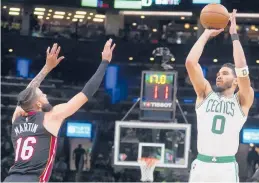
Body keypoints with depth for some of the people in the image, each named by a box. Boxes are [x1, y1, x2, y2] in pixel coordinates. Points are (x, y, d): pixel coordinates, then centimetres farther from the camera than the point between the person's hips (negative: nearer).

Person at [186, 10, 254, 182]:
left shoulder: (242, 101, 8)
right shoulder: (205, 94, 14)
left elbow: (242, 70, -8)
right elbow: (190, 62, 3)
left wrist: (234, 35, -2)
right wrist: (206, 34, 9)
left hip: (227, 168, -2)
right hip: (201, 166, 2)